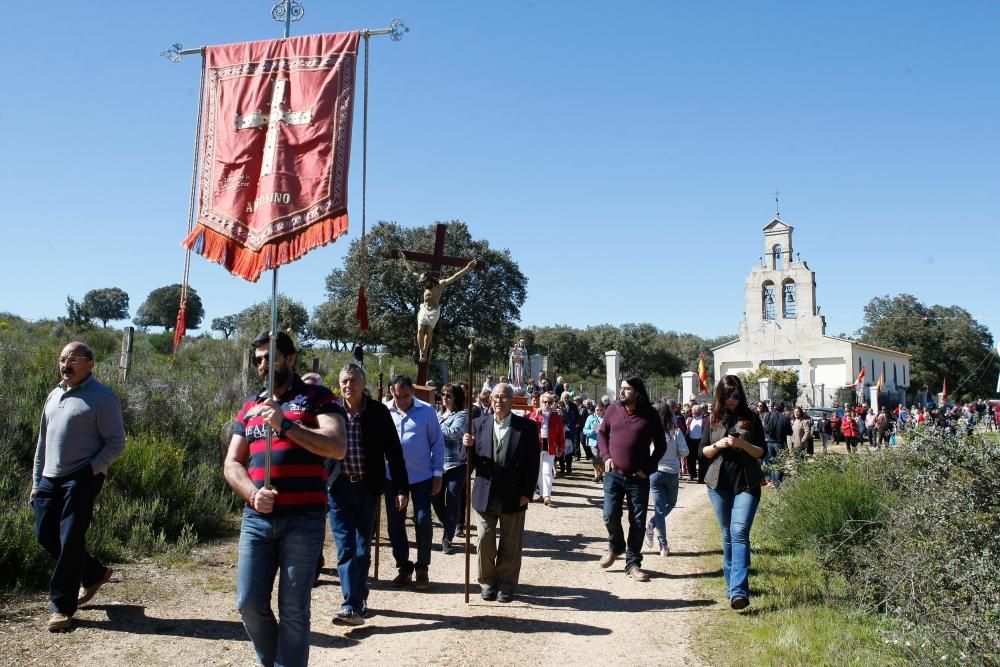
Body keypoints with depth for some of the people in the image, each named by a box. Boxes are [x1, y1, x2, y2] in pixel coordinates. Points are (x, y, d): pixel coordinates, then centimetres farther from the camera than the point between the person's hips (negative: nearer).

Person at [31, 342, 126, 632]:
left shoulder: (101, 397, -8)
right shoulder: (54, 395, 16)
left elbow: (116, 443, -10)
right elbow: (43, 441, 21)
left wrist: (90, 470, -19)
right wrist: (36, 481, 17)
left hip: (82, 480, -8)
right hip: (49, 479, 8)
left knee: (70, 540, -6)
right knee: (46, 536, 10)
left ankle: (62, 607, 6)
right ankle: (95, 573, 29)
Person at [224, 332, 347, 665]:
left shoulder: (316, 397, 0)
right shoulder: (250, 406, 16)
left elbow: (338, 447, -14)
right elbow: (232, 463, 13)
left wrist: (286, 425, -21)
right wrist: (253, 493, -7)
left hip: (304, 519, -4)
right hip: (256, 518, 5)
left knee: (293, 609, 0)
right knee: (250, 603, 5)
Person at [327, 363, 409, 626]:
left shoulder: (378, 412, -3)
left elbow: (394, 451, -1)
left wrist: (401, 488, -4)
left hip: (368, 488, 0)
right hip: (338, 488, 0)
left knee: (363, 547, 10)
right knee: (345, 548, -4)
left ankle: (359, 597, 23)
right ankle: (353, 605, 1)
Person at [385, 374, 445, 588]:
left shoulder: (427, 411, -5)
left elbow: (437, 443, -1)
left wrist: (438, 474, -4)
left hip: (422, 476, -2)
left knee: (423, 521, -3)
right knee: (394, 523, 8)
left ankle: (422, 568, 14)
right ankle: (403, 567, 23)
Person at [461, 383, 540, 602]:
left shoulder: (527, 427, -2)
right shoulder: (479, 424, 4)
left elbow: (532, 463, -3)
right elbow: (473, 460, 5)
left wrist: (527, 493, -8)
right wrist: (468, 447, -17)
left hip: (513, 496, -1)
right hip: (485, 494, 2)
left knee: (511, 544, 8)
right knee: (484, 541, 6)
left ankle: (506, 585, 22)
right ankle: (487, 582, 23)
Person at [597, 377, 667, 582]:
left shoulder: (649, 415, -6)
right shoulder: (613, 409, 0)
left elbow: (661, 445, 2)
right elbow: (602, 433, 14)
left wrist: (647, 469, -6)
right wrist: (606, 456, 0)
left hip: (638, 477, -1)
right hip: (614, 473, 2)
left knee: (638, 522, 3)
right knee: (610, 516, -1)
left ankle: (633, 563, 17)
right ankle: (615, 547, 30)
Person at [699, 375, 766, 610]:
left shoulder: (750, 418, 3)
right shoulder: (713, 420, 8)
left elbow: (761, 452, 2)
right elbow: (702, 453, 9)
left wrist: (743, 444, -17)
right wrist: (718, 445, -11)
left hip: (746, 484, -3)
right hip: (719, 484, 3)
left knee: (740, 533, -15)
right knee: (728, 535, 10)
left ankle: (738, 591, -22)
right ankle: (732, 583, 24)